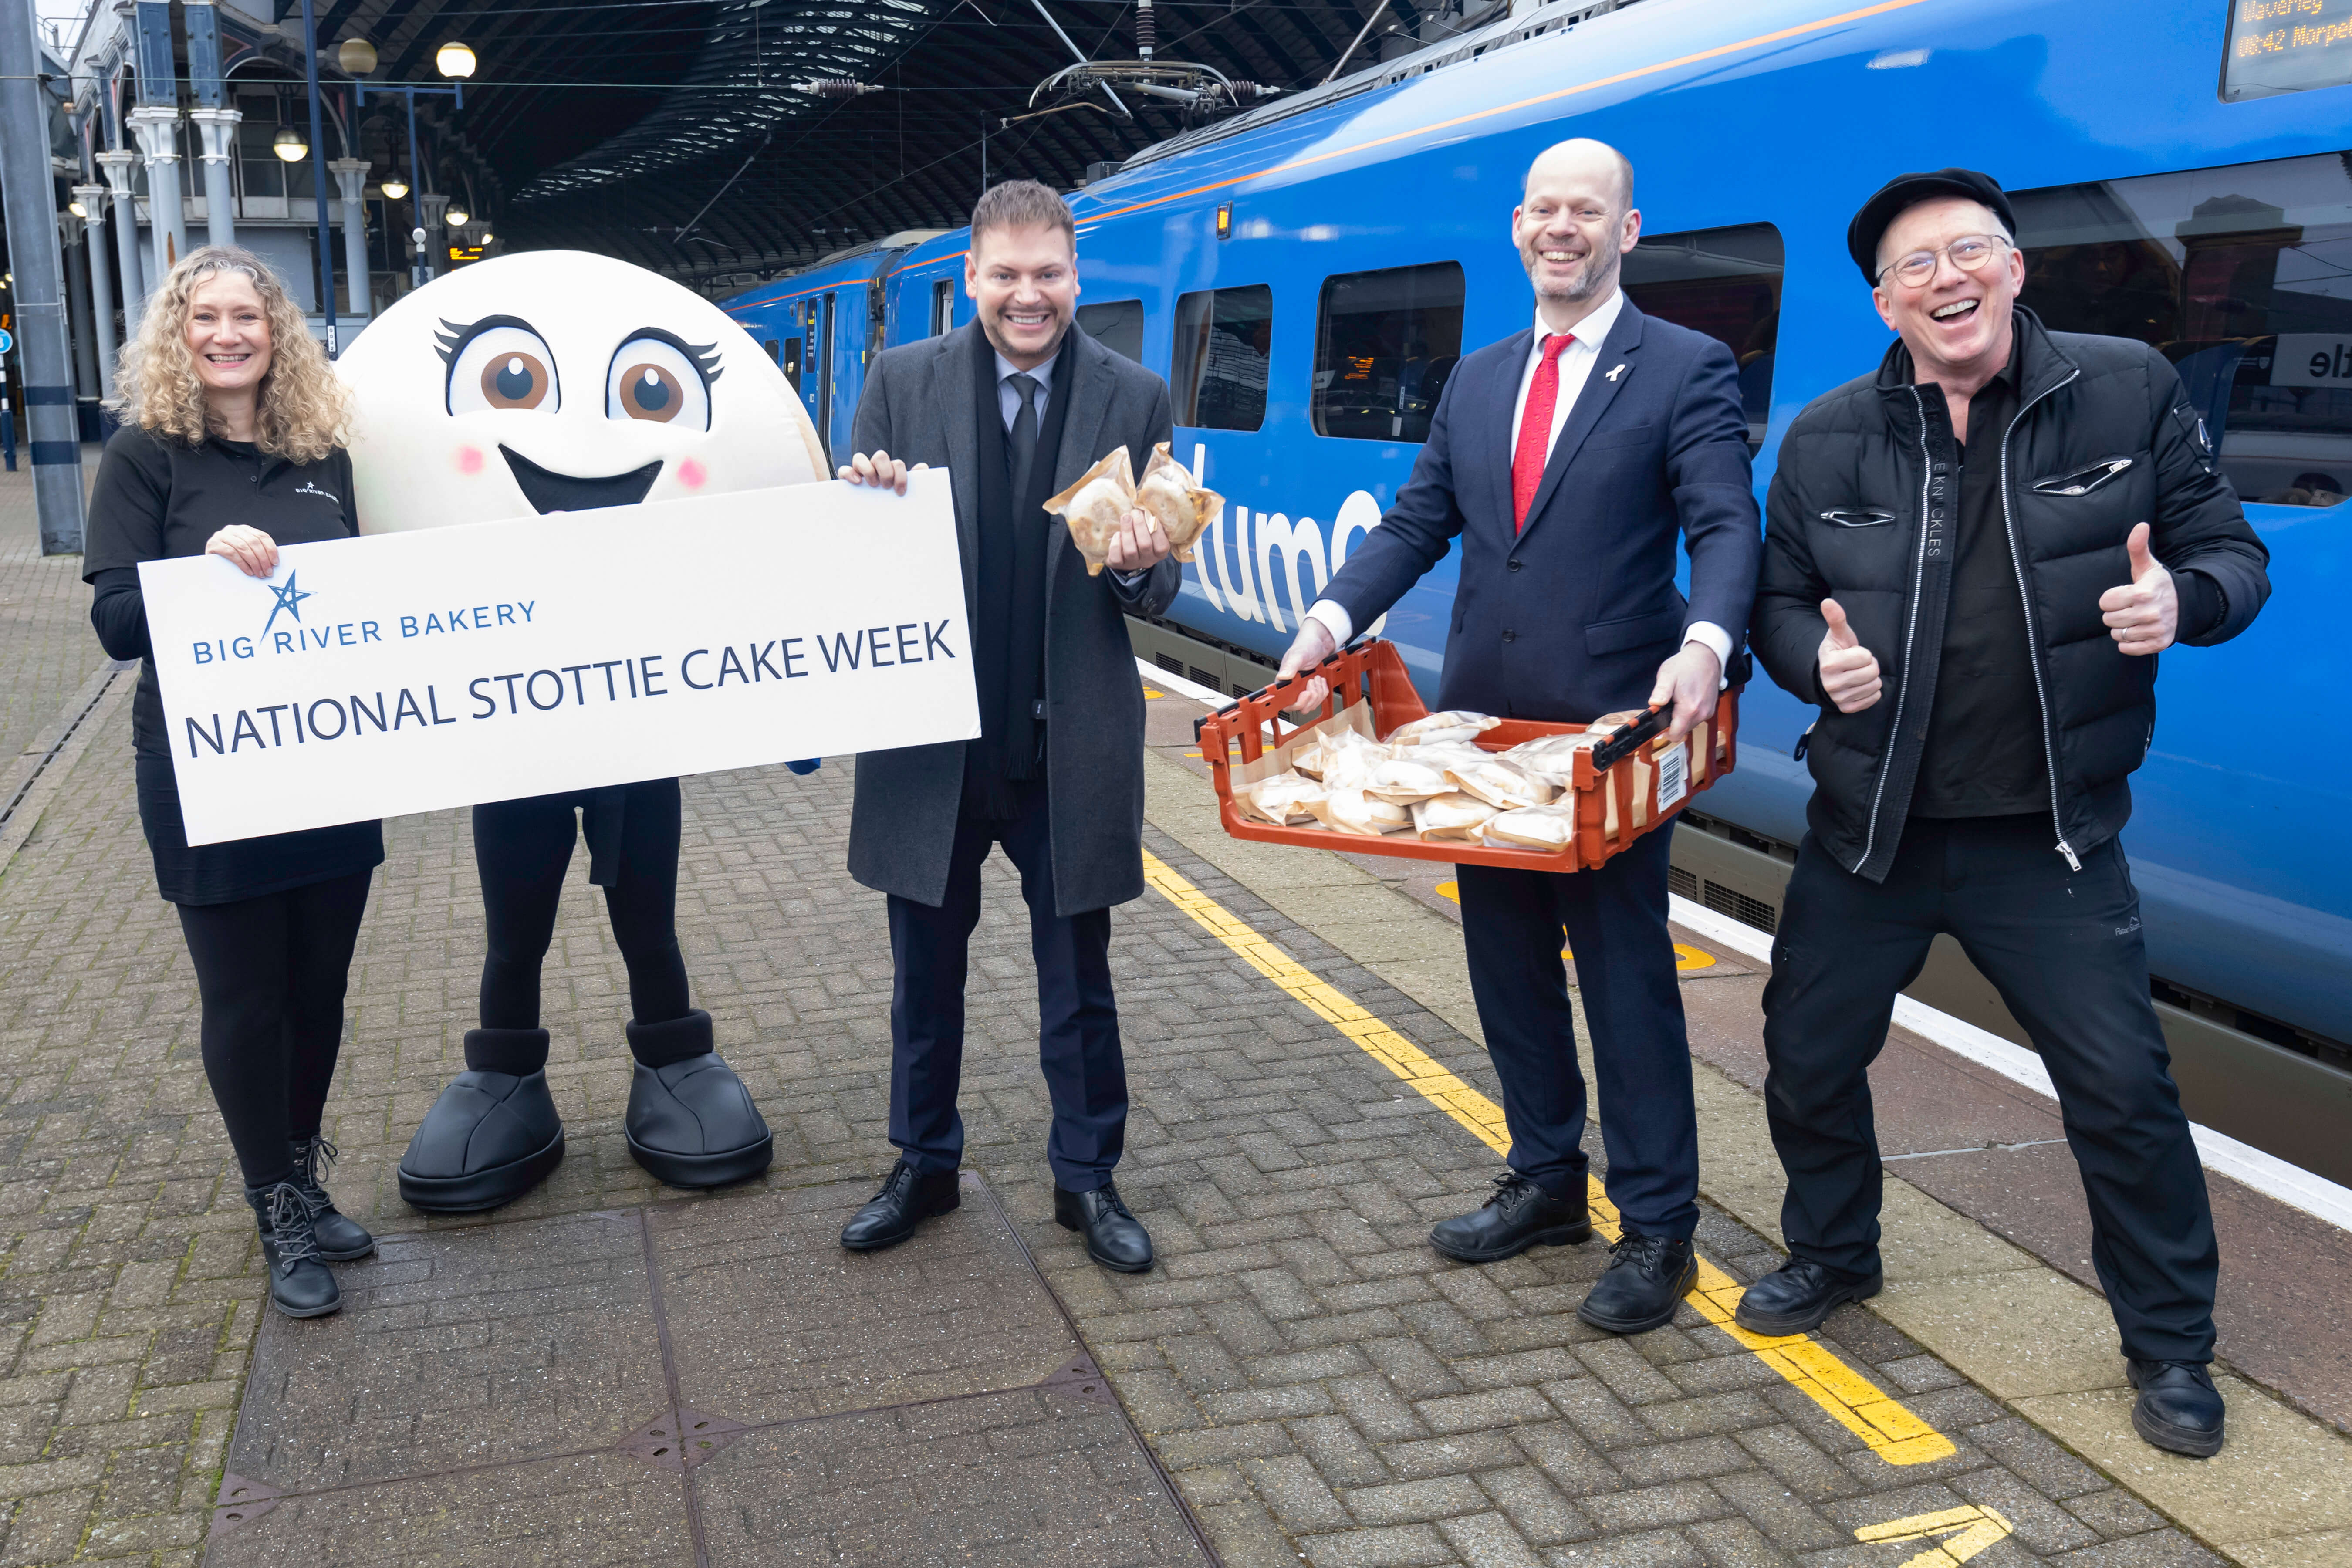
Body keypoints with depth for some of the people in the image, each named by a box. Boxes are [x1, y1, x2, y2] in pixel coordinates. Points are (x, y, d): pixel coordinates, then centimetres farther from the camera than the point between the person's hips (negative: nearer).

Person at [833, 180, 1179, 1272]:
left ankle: (1088, 1179, 30)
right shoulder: (903, 382, -1)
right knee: (926, 974, 16)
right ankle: (923, 1165, 36)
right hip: (931, 736, 1)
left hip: (1070, 746, -1)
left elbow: (1157, 593, 0)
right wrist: (866, 503, -19)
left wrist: (1138, 566, -23)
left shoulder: (1134, 398, -1)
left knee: (1078, 982, 12)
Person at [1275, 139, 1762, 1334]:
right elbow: (1416, 520, 11)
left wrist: (1705, 644, -33)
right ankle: (1546, 1183, 32)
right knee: (1507, 962, 15)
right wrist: (1334, 616, -6)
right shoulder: (1476, 380, 15)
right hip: (1485, 721, 6)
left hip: (1613, 726, -6)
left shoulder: (1685, 371, -3)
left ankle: (1658, 1228, 14)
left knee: (1626, 973, 0)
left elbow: (1725, 526, -14)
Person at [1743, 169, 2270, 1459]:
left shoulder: (2128, 392, -3)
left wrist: (2184, 600, -21)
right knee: (1809, 1058, 12)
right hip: (1868, 826, 3)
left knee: (2122, 1085, -2)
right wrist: (1815, 661, -12)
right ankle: (1832, 1255, 41)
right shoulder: (1825, 441, 1)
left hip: (2048, 833, -2)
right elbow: (1779, 599, 11)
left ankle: (2170, 1350, 21)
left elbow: (2232, 552, 2)